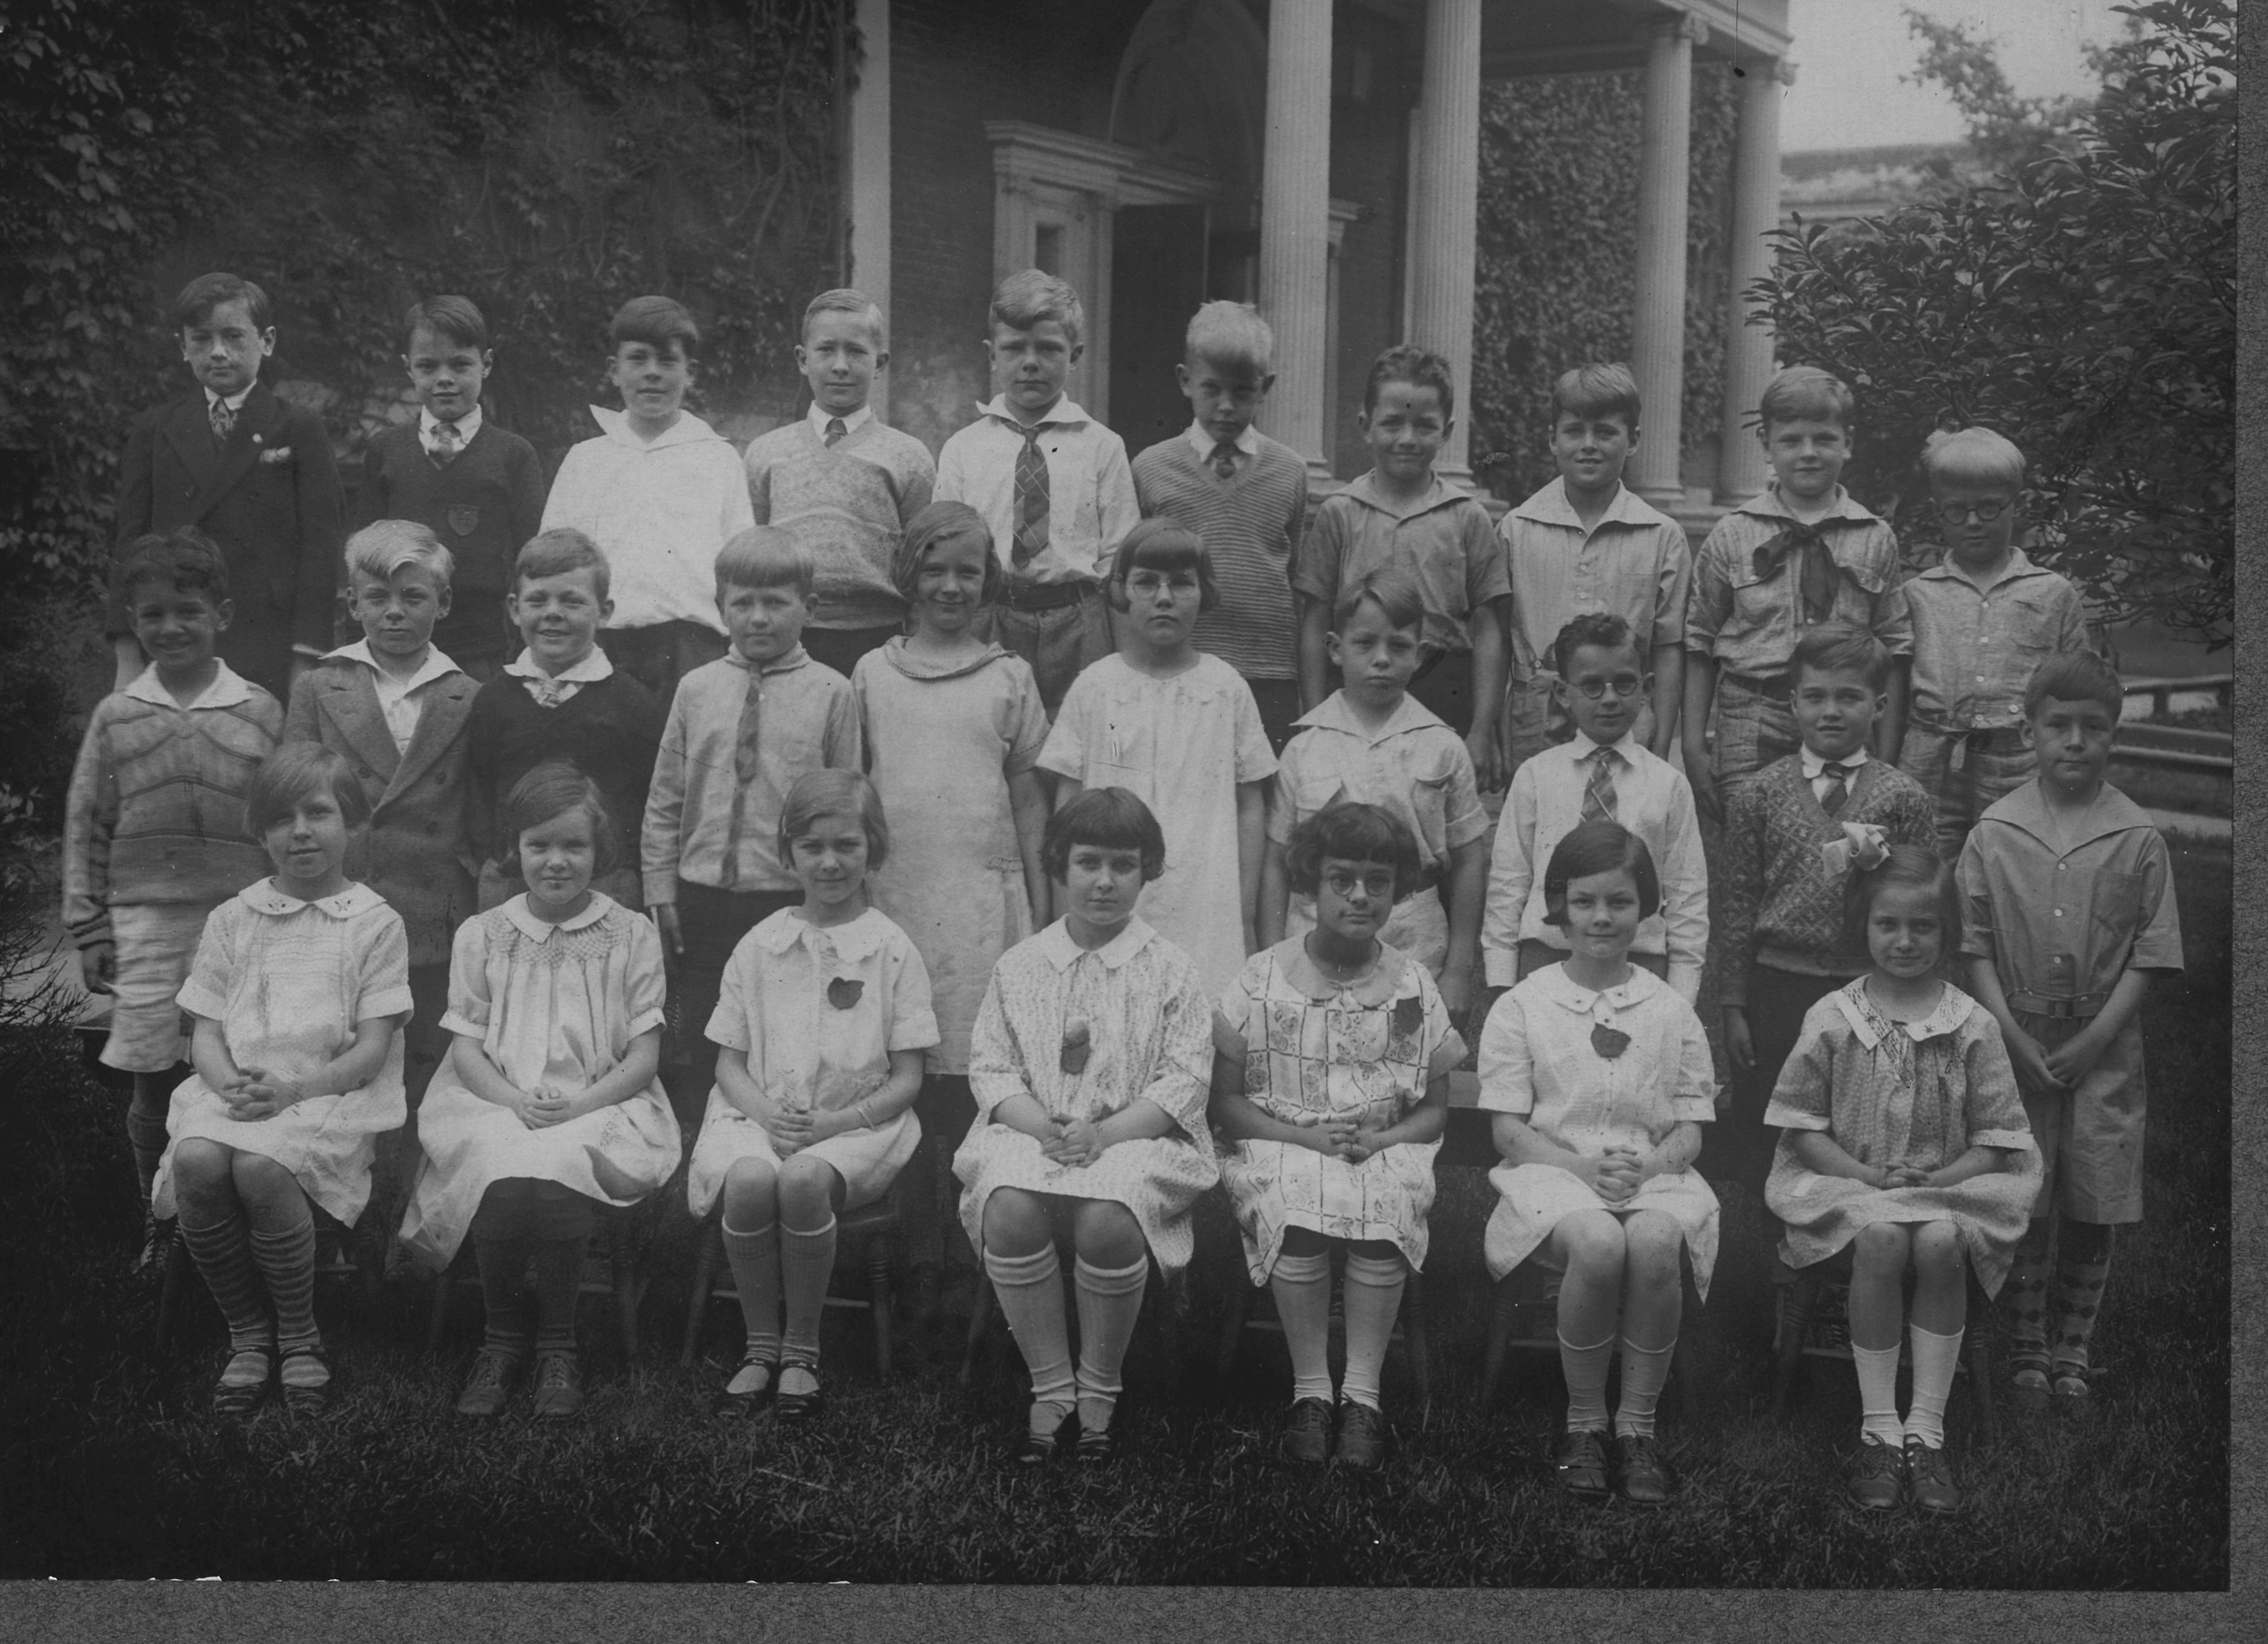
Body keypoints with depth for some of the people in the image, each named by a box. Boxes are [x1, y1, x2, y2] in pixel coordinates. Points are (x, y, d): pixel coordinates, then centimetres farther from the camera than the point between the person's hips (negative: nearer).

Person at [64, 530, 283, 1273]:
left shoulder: (260, 713, 4)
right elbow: (87, 827, 9)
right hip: (144, 919, 1)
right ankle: (158, 1226, 22)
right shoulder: (115, 716, 7)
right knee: (150, 1085, 5)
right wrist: (90, 929, 4)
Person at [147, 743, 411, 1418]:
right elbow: (205, 1035, 11)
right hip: (233, 1090, 3)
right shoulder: (232, 920, 15)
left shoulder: (375, 923, 5)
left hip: (331, 1094, -3)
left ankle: (299, 1339, -12)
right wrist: (230, 1085, -12)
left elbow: (372, 1048, -3)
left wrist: (294, 1088, -18)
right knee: (197, 1160, -31)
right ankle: (248, 1335, -10)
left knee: (261, 1166, -35)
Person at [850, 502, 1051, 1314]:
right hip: (892, 892, 1)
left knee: (974, 1080, -5)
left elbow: (1028, 796, 9)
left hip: (983, 895, -1)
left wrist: (1040, 910, 6)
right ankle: (916, 1261, 9)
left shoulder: (1009, 676, 7)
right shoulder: (872, 673, 10)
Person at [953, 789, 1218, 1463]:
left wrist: (1107, 1133, -17)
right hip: (1031, 1131, 2)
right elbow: (990, 1067, 7)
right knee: (1008, 1210, -30)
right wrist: (1041, 1127, -13)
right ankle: (1051, 1388, -12)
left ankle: (1099, 1389, -9)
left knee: (1108, 1219, -34)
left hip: (1134, 1136, -2)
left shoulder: (1169, 971, 4)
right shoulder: (1020, 966, 10)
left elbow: (1185, 1080, -3)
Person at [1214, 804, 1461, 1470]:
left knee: (1386, 1207, -33)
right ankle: (1310, 1390, -19)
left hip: (1386, 1149, 1)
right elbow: (1225, 1100, 2)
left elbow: (1435, 1108, 9)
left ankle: (1363, 1392, -23)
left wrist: (1380, 1140, -12)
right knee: (1294, 1210, -34)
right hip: (1279, 1145, -1)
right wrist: (1306, 1137, -13)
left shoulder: (1413, 987, 7)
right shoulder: (1261, 981, 2)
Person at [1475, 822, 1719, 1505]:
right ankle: (1584, 1423, -14)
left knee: (1655, 1240, -35)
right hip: (1553, 1169, -1)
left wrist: (1647, 1164, -13)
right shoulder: (1521, 1007, 6)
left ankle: (1637, 1425, -19)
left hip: (1652, 1174, 2)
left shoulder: (1672, 1013, 11)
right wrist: (1582, 1166, -15)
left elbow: (1690, 1128, 9)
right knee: (1598, 1243, -36)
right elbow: (1508, 1128, 1)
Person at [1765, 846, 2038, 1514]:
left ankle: (1926, 1427, -24)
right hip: (1849, 1183, -1)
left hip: (1946, 1187, 1)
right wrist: (1866, 1176, -11)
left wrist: (1940, 1180, -13)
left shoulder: (1972, 1026, 1)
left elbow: (1998, 1139, 3)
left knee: (1941, 1241, -32)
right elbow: (1799, 1124, 2)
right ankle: (1878, 1427, -23)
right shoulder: (1831, 1020, 0)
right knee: (1880, 1238, -33)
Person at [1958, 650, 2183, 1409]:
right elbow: (1976, 947, -1)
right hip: (2017, 1043, 0)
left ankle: (2072, 1354, 19)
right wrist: (2012, 1035, -10)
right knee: (2021, 1207, 3)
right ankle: (2027, 1355, 16)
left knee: (2093, 1210, 4)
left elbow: (2150, 951, -1)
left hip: (2103, 1050, 0)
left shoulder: (2138, 839, -2)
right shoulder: (1994, 833, -1)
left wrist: (2095, 1039, -9)